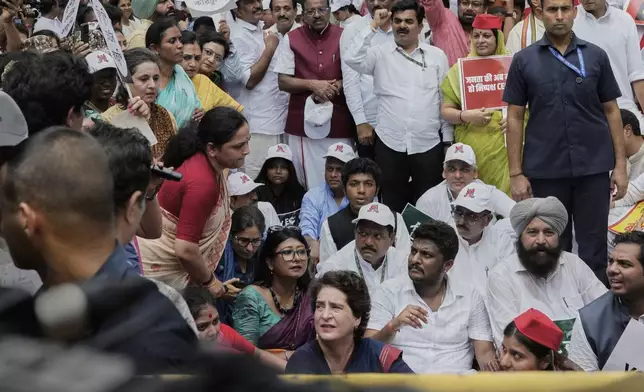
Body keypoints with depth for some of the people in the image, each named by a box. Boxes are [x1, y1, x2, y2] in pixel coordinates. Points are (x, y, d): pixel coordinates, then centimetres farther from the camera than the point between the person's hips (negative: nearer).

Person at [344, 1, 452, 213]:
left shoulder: (437, 56, 6)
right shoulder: (380, 54, 4)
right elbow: (353, 59, -14)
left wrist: (447, 140, 5)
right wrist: (373, 26, -9)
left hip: (429, 144, 0)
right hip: (390, 143, 0)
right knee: (392, 204, 7)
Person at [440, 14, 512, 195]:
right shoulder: (460, 69, 6)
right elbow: (445, 110, 6)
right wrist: (465, 116, -13)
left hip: (505, 146, 0)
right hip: (471, 148, 0)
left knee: (505, 192, -6)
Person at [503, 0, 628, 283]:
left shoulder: (596, 56, 4)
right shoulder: (524, 61, 2)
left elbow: (611, 111, 7)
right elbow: (515, 118, 3)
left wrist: (620, 164, 1)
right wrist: (516, 173, -2)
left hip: (593, 168, 0)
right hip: (544, 170, 0)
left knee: (593, 248, 5)